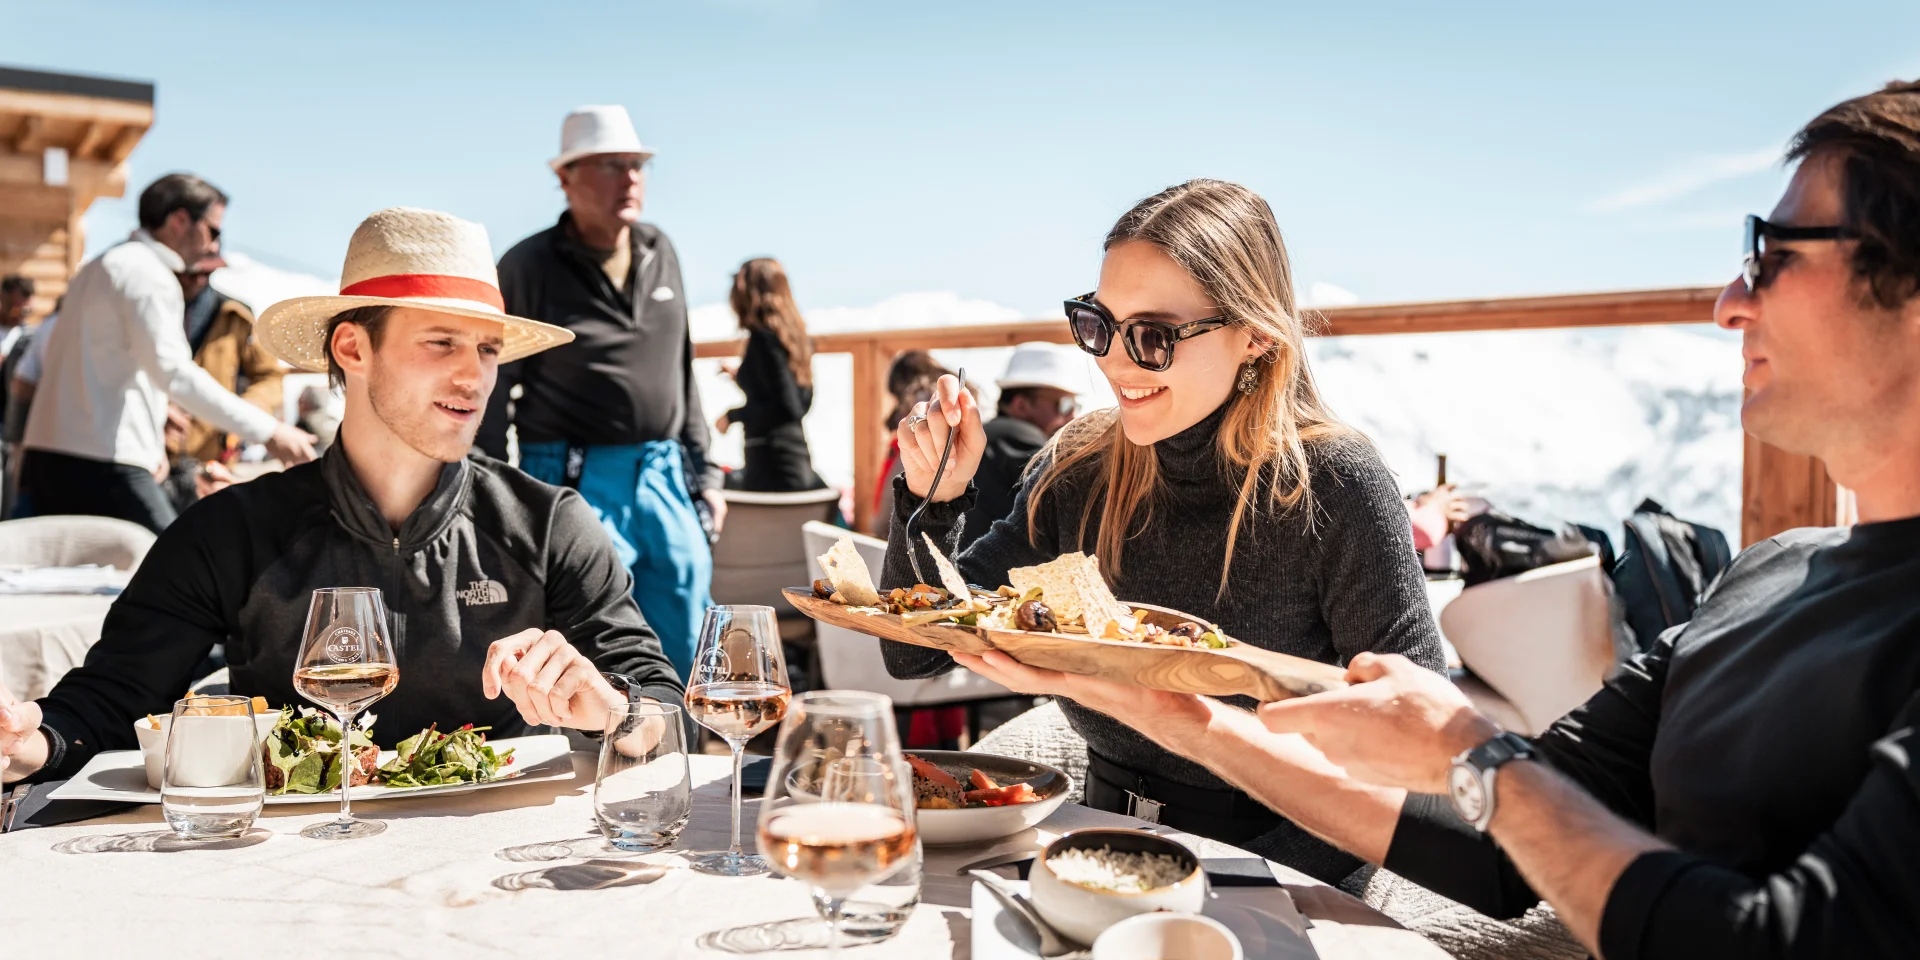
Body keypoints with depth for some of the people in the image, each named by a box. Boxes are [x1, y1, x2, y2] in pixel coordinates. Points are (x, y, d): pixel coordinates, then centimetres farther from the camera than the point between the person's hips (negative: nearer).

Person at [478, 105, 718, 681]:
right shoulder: (528, 267, -4)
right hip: (575, 483, -5)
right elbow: (493, 394, -3)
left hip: (663, 478, 5)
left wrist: (702, 471, 17)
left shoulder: (661, 254, 11)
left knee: (688, 653, 8)